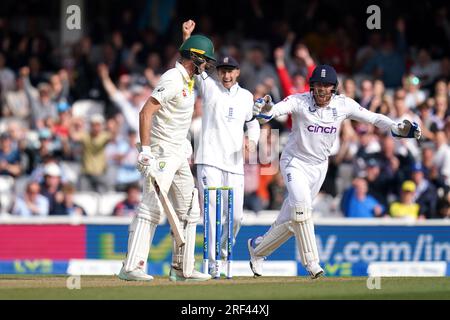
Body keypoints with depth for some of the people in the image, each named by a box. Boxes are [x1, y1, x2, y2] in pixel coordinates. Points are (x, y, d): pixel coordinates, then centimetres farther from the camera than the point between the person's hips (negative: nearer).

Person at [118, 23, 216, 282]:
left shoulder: (190, 81, 12)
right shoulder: (173, 80, -17)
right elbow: (146, 112, -24)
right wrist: (146, 151, -28)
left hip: (180, 154, 10)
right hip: (161, 153, -10)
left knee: (189, 210, 11)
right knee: (151, 209, -15)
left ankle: (183, 269, 17)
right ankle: (131, 267, -17)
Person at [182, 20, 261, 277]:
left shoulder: (246, 96, 13)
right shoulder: (209, 87, 3)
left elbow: (253, 122, 23)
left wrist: (253, 140, 1)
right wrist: (187, 37, -20)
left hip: (235, 163, 4)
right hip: (209, 160, -3)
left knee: (236, 215, 3)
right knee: (212, 212, -9)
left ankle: (223, 252, 28)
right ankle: (212, 263, -7)